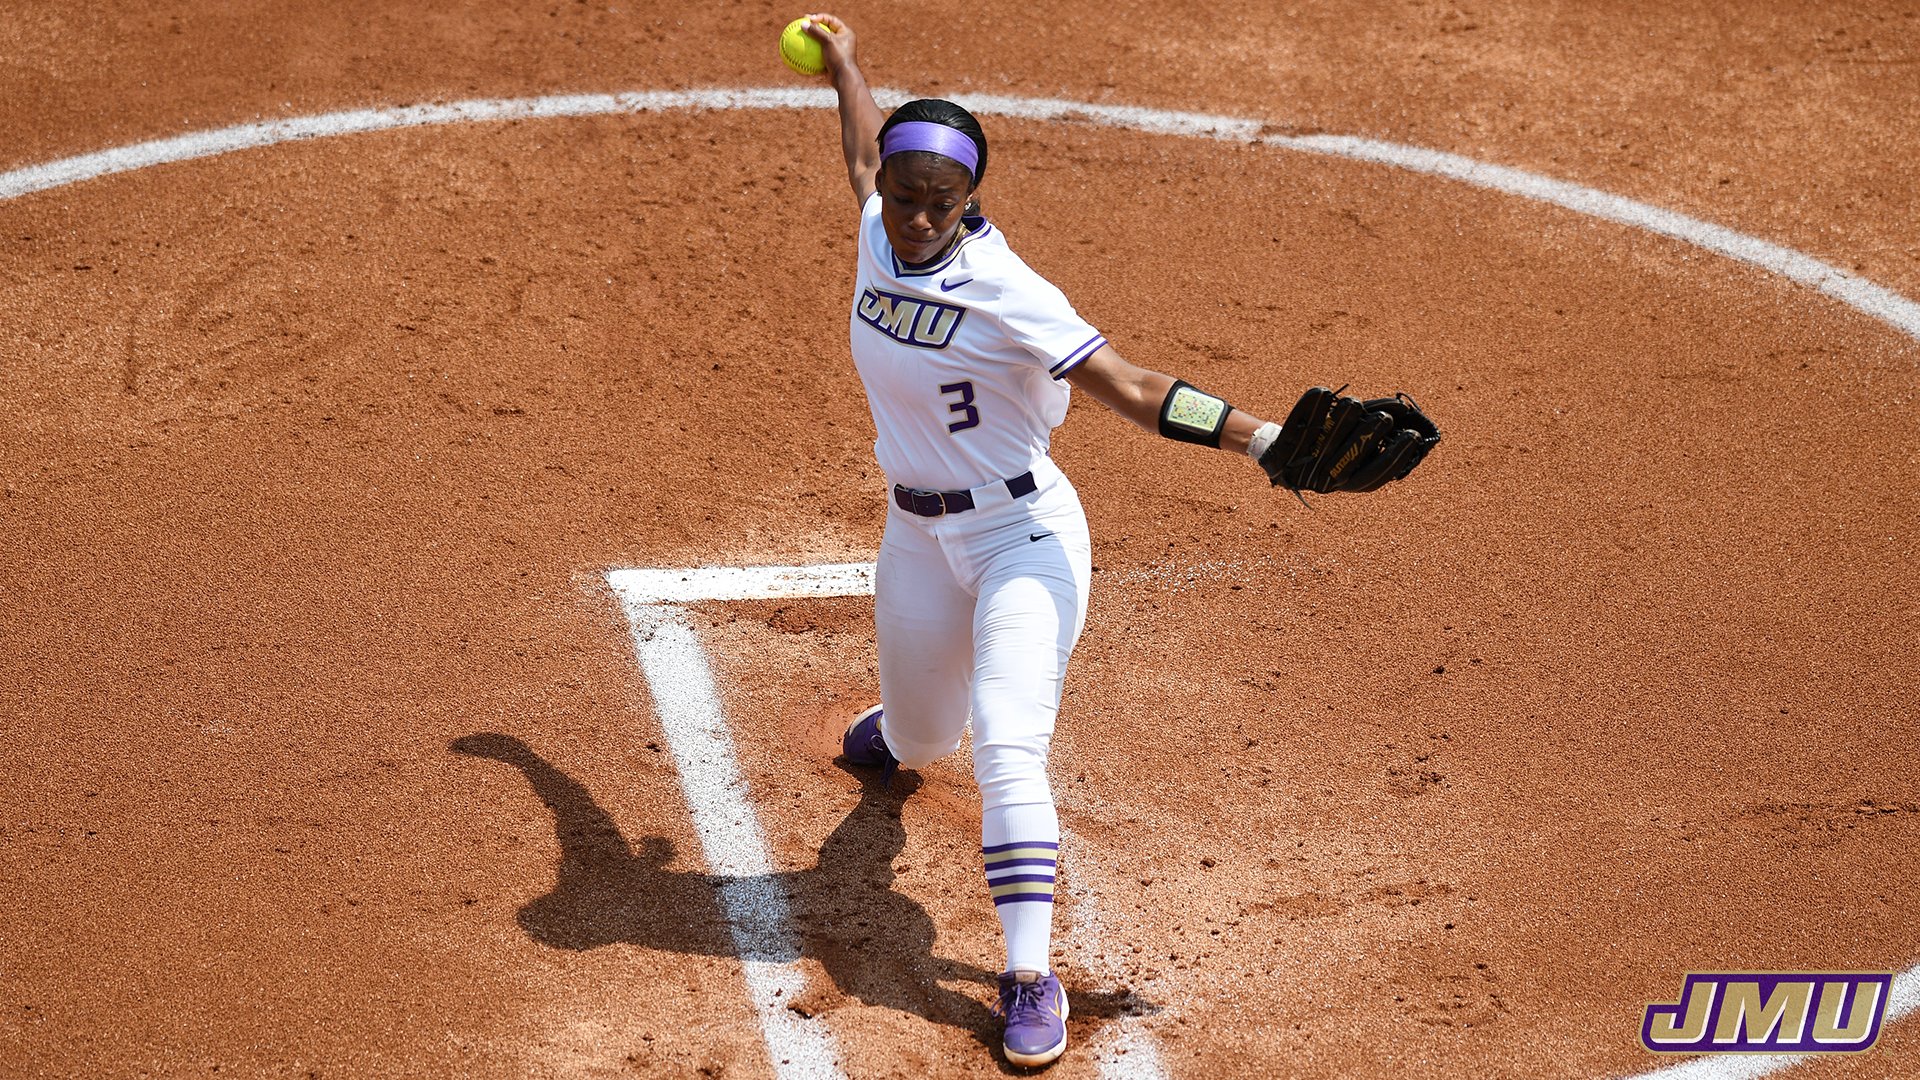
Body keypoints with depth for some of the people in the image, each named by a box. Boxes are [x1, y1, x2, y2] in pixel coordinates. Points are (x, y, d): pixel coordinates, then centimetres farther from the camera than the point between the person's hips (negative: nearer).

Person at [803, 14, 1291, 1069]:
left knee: (1005, 746, -22)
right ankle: (902, 715, 63)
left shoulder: (1006, 293, -23)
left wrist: (1261, 436, -34)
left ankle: (1030, 977, -18)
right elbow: (866, 151, 18)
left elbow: (1129, 387, -25)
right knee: (920, 744, 23)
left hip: (1022, 534, -6)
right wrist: (841, 61, 34)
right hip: (918, 536, 6)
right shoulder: (880, 232, -5)